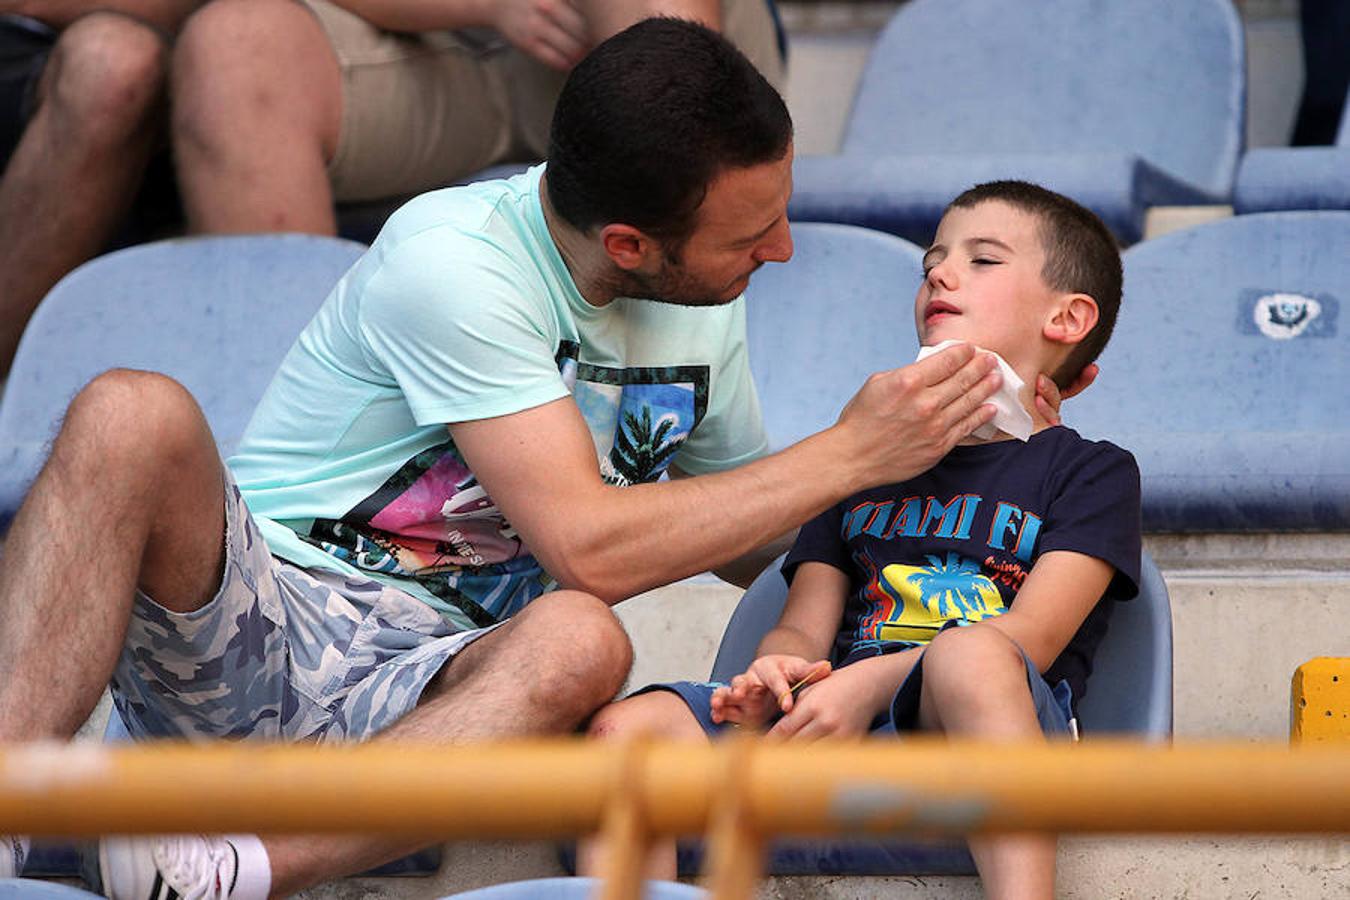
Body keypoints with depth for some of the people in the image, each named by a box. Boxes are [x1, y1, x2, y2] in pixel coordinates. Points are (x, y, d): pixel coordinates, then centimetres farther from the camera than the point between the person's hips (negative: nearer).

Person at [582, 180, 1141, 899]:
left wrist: (870, 682, -17)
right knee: (627, 726, -19)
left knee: (970, 657, -40)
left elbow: (1031, 637, -2)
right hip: (832, 731, 5)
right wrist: (773, 676, -6)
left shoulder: (1093, 471, 14)